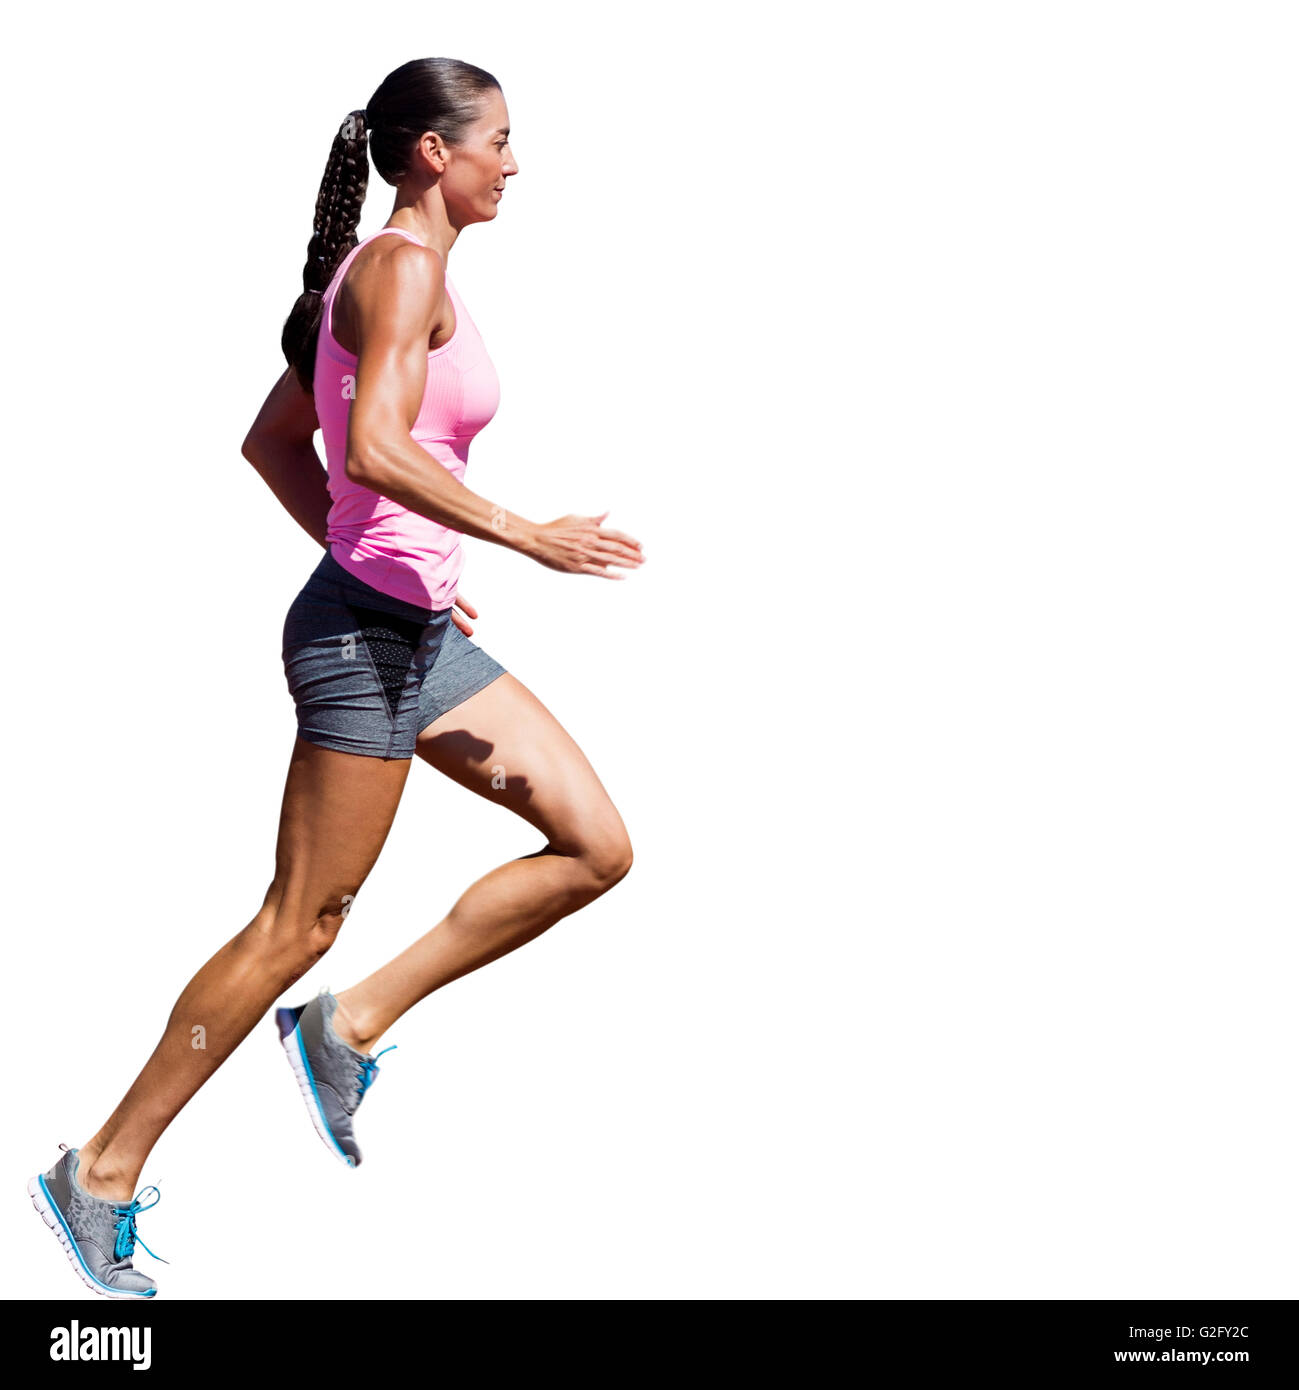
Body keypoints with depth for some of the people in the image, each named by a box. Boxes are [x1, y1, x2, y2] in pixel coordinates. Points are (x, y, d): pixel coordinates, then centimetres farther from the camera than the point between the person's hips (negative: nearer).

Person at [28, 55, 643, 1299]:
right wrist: (525, 536, -22)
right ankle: (103, 1173, 10)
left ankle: (353, 1025, 9)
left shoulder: (384, 273, 16)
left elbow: (272, 441, 20)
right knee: (297, 927, -2)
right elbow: (376, 450, -27)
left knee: (596, 848, 6)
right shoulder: (403, 267, -13)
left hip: (416, 632, 10)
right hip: (365, 635, -10)